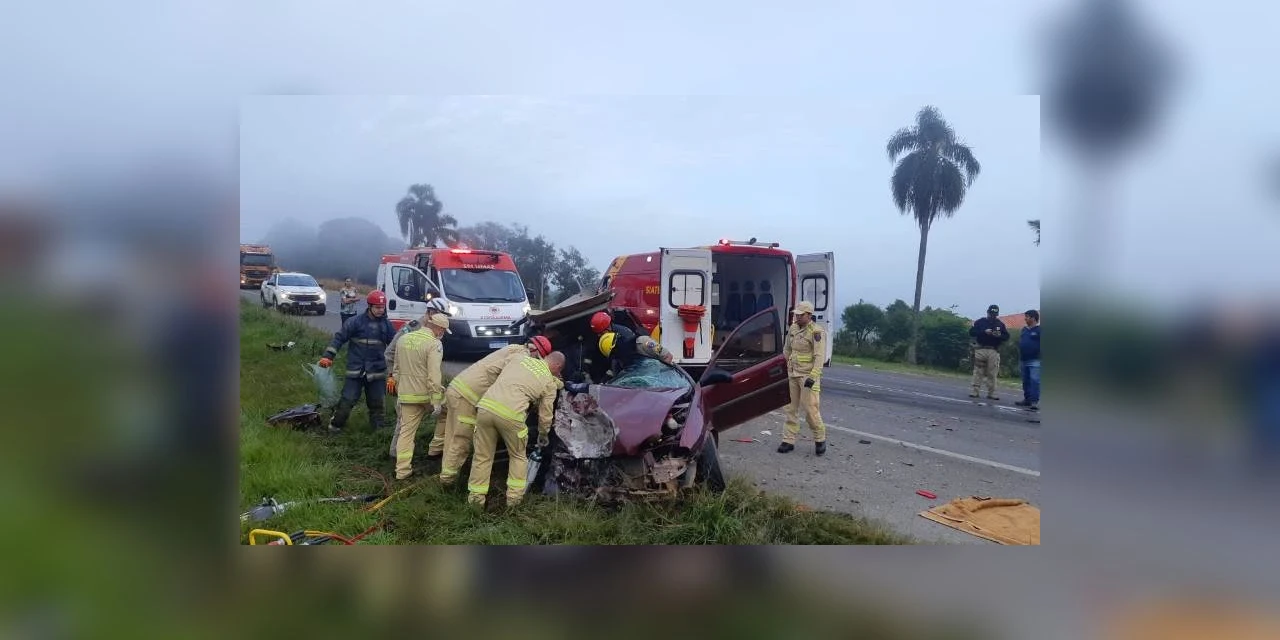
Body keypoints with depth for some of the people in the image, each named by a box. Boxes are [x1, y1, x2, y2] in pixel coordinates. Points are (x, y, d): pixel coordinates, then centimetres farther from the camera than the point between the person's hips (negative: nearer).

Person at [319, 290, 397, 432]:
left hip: (377, 371, 3)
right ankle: (335, 425, 13)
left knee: (376, 403, 10)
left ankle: (378, 428, 21)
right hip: (356, 370, -3)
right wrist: (328, 356, -11)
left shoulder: (386, 324, 4)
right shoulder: (356, 322, -6)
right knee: (347, 400, -4)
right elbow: (339, 337, -4)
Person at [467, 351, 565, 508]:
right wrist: (543, 434, 35)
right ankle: (514, 497, 21)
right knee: (518, 457, 21)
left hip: (485, 406, 3)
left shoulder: (523, 359, 21)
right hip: (510, 414, -3)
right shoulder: (550, 382, 13)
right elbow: (545, 414, 18)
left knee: (482, 456, 17)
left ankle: (475, 496, 21)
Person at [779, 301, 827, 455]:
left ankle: (820, 439, 13)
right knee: (791, 408, 8)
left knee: (810, 409, -5)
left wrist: (813, 377, -23)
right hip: (792, 374, 7)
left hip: (808, 376, -7)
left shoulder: (816, 332, -13)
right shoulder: (792, 328, 8)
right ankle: (789, 441, 14)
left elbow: (820, 357, -17)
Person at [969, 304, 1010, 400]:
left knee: (992, 373, -1)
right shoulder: (980, 322, 6)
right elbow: (971, 332, -3)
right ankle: (975, 390, -4)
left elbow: (1007, 336, 12)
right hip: (981, 349, -2)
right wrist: (984, 332, -15)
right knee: (978, 371, -5)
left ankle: (991, 392, 3)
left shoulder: (1000, 324, 14)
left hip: (994, 351, 2)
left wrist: (999, 335, -10)